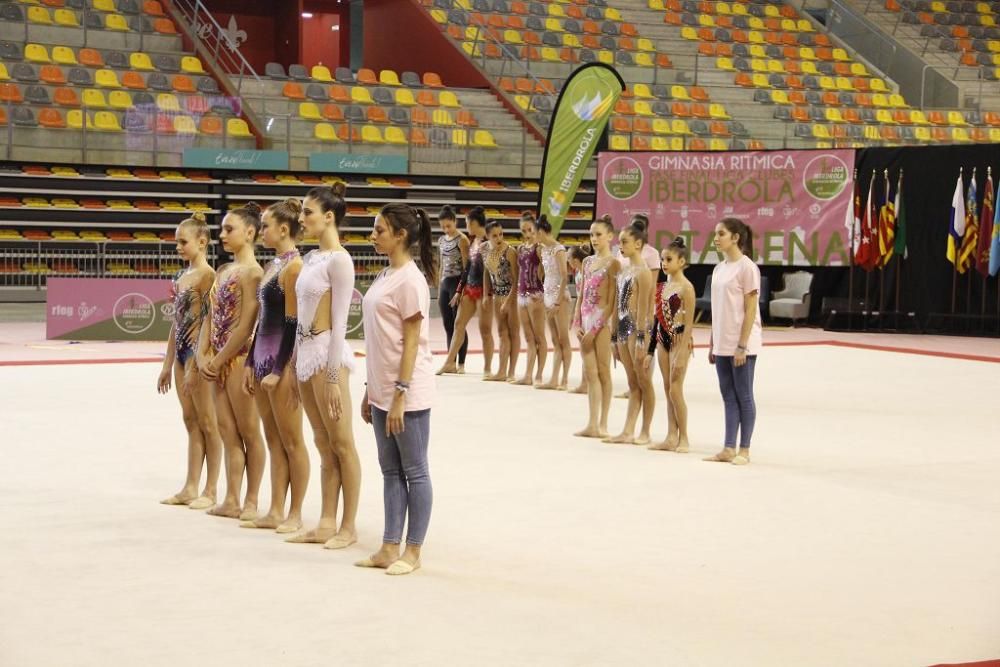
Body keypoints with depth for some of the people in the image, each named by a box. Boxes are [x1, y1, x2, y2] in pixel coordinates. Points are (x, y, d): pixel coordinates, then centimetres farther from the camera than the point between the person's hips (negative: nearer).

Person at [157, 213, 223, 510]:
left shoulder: (207, 276, -12)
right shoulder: (182, 276, 13)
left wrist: (195, 366, -18)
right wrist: (168, 364, 16)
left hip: (199, 352, -8)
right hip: (181, 351, 8)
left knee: (207, 422, -1)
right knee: (191, 421, 12)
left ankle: (210, 491, 5)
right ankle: (191, 488, 16)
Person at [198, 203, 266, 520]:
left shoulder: (251, 272, -12)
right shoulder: (223, 271, 14)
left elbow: (245, 326, -17)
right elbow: (211, 317, 13)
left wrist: (218, 360, -13)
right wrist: (203, 355, 0)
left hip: (241, 359, -8)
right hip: (219, 362, 8)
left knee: (248, 432, 1)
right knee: (228, 432, 10)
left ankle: (251, 501, 8)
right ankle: (231, 501, 15)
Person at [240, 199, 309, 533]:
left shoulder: (294, 266, -13)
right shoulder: (273, 265, 14)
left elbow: (292, 323, -16)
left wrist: (279, 371, -18)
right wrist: (251, 362, 15)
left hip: (283, 359, -9)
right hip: (263, 356, 9)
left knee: (291, 440, 0)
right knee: (273, 440, 11)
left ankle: (295, 513, 8)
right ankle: (275, 512, 16)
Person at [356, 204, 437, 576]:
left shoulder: (410, 280, -14)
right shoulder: (385, 277, 13)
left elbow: (411, 342, -17)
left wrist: (400, 393, -19)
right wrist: (371, 390, 16)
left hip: (407, 393, -9)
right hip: (382, 391, 9)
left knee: (414, 472, 1)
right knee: (391, 471, 12)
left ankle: (412, 551, 7)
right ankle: (389, 548, 17)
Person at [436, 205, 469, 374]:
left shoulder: (461, 239, -8)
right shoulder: (442, 240, 13)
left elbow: (466, 266, -12)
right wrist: (439, 289, 15)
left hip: (457, 283, -7)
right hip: (445, 284, 7)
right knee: (448, 325, 8)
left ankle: (461, 363, 1)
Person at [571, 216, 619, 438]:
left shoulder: (612, 263, -8)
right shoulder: (587, 262, 13)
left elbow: (612, 301, -12)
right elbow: (581, 295, 14)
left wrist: (595, 329, -15)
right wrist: (577, 323, 3)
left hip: (602, 320, -7)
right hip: (586, 320, 7)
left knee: (603, 372, 0)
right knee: (590, 372, 6)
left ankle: (602, 424, 5)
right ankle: (592, 424, 9)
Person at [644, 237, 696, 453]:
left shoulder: (685, 287, -12)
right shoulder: (663, 285, 10)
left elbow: (688, 324, -14)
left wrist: (682, 354, -18)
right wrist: (651, 349, 12)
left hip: (679, 340, -7)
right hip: (663, 339, 7)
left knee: (675, 390, -5)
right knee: (668, 390, 9)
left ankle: (683, 438, 5)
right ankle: (671, 437, 14)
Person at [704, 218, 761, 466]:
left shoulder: (747, 268, -11)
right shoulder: (719, 269, 12)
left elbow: (750, 311, -13)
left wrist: (742, 346, -17)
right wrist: (712, 344, 13)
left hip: (741, 345, -7)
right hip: (723, 345, 7)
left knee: (743, 396, 0)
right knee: (728, 396, 9)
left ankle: (744, 450, 6)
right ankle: (728, 448, 13)